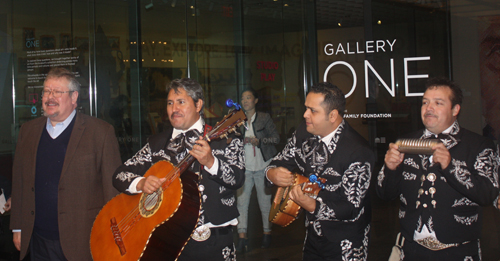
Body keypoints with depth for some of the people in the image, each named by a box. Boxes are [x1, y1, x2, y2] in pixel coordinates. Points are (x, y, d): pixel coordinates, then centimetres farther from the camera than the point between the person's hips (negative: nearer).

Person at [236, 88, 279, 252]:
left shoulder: (264, 118, 1)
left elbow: (276, 138, -1)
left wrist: (259, 141, -14)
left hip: (262, 166, -2)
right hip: (245, 167, 2)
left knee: (265, 201, 7)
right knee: (241, 202, -5)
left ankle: (267, 233, 20)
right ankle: (242, 237, -3)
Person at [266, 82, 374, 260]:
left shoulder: (357, 152, -24)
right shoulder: (304, 133, -4)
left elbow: (352, 210, -23)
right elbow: (280, 161, 9)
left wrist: (312, 205, -38)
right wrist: (272, 173, -15)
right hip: (312, 233, 6)